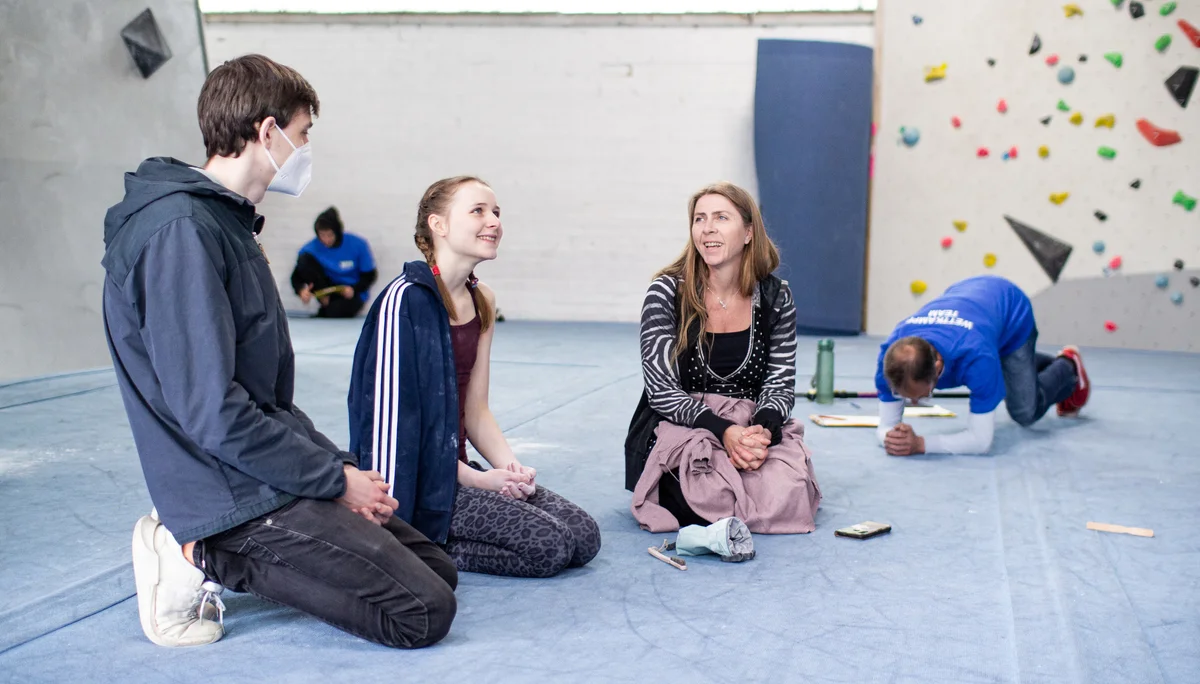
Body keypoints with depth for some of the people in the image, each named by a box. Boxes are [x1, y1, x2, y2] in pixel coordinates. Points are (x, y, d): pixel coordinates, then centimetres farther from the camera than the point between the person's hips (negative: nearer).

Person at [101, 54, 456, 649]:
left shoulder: (225, 221, 14)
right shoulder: (179, 230, -18)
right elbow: (210, 410, -23)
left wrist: (340, 464, 6)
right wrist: (336, 478, -14)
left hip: (268, 476, 10)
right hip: (237, 494, -10)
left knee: (438, 572, 9)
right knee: (424, 613, -12)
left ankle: (213, 551, 10)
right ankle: (206, 557, -4)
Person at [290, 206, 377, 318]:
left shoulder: (357, 245, -16)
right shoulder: (312, 248, -11)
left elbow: (369, 275, -8)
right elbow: (297, 276, -10)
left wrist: (354, 289, -26)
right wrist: (301, 290, -34)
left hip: (353, 293, -3)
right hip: (327, 289, 3)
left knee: (334, 313, -37)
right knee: (304, 259, -20)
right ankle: (326, 303, -11)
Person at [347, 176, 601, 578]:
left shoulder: (482, 302, 9)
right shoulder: (406, 299, -16)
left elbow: (475, 410, 10)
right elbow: (394, 417, -16)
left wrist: (510, 467, -7)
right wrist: (478, 480, -14)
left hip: (457, 467, 8)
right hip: (416, 481, -8)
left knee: (584, 537, -2)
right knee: (548, 546, -17)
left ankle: (431, 546, 6)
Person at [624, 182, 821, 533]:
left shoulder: (776, 297, -1)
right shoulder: (667, 293, -10)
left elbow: (780, 385, 0)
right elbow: (662, 391, -13)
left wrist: (762, 430, -23)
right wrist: (724, 431, -27)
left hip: (752, 428, 3)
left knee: (787, 496, -26)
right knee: (709, 503, -32)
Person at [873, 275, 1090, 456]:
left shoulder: (974, 355, -49)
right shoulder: (891, 354, -38)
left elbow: (981, 439, -41)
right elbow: (887, 425, -29)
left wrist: (920, 444, -53)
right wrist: (892, 438, -52)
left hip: (1011, 310, -4)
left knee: (1025, 412, -3)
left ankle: (1067, 368, 26)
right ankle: (1054, 365, 54)